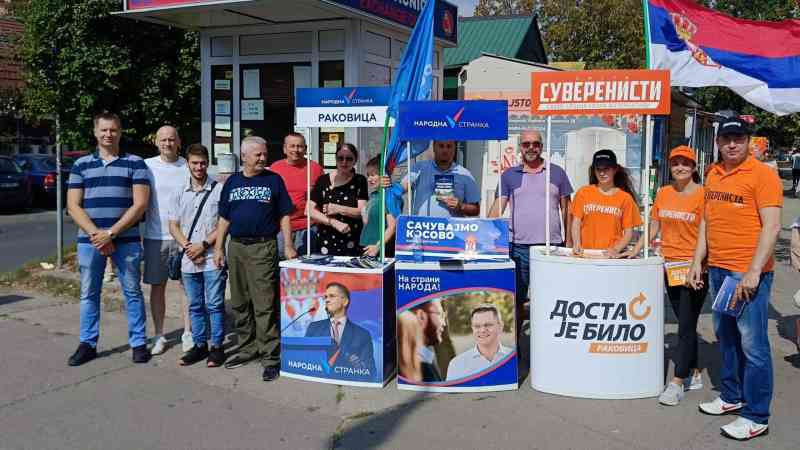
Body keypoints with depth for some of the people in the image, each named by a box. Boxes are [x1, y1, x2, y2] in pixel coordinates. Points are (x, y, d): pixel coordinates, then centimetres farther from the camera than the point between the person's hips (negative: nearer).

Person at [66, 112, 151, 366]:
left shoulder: (135, 163, 2)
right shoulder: (81, 165, 9)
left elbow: (140, 204, -6)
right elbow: (73, 206, 3)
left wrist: (111, 233, -12)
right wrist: (97, 235, -10)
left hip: (126, 239, -2)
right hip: (89, 240, 2)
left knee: (132, 292, 4)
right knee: (89, 293, 9)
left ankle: (138, 343, 14)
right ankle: (87, 344, 20)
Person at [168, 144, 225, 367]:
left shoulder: (219, 189, -3)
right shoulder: (179, 193, 9)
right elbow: (173, 225, 9)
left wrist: (203, 245, -12)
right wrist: (188, 247, -6)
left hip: (213, 258, -4)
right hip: (188, 259, 4)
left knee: (214, 304, 0)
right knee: (195, 305, 12)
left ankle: (216, 346, 10)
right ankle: (199, 345, 23)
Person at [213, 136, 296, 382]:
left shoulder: (274, 180, 3)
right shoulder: (232, 182, 12)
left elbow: (284, 216, 2)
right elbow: (224, 218, 15)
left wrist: (288, 245, -6)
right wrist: (218, 247, 9)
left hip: (263, 247, -4)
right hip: (236, 247, 5)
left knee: (265, 305, -7)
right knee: (239, 304, 12)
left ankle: (270, 355, -2)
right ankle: (247, 348, 25)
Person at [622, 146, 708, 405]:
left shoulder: (702, 194, -8)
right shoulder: (663, 193, 9)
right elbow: (654, 226, 16)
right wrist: (636, 250, 7)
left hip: (693, 267, -6)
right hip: (669, 265, 6)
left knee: (686, 326, -3)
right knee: (685, 324, 14)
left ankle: (676, 383, 0)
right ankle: (694, 375, 25)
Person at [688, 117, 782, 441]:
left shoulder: (762, 174, -9)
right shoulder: (714, 175, 12)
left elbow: (771, 226, -15)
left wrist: (753, 273, -20)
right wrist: (697, 262, 15)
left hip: (748, 272, -7)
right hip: (717, 269, 7)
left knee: (752, 344, -2)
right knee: (725, 337, 16)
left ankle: (756, 416, 6)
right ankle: (731, 396, 31)